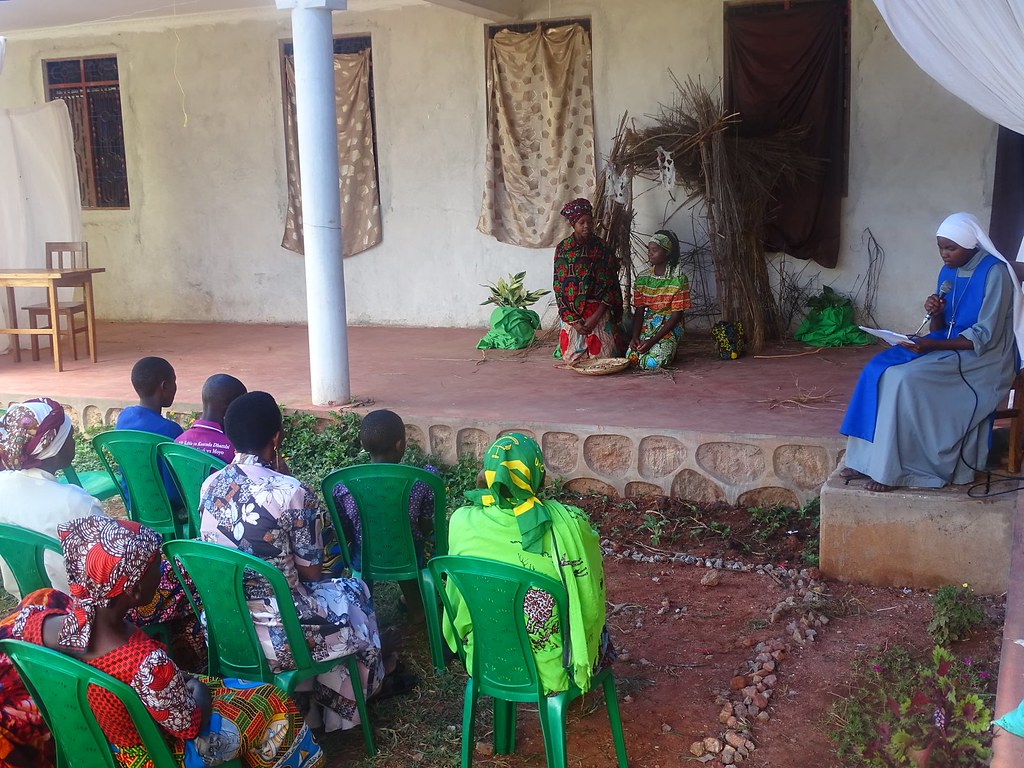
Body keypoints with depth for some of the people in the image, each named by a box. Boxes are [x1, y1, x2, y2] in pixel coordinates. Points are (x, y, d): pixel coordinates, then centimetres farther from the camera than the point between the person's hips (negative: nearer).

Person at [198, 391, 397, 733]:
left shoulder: (210, 485, -3)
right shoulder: (293, 493, -21)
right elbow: (311, 573, -11)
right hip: (275, 634, -6)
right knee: (354, 592, 24)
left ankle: (305, 710, 42)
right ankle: (336, 714, 42)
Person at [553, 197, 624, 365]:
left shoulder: (601, 247, -3)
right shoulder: (562, 249, 0)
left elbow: (611, 286, -5)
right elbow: (558, 286, -1)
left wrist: (596, 317, -14)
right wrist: (573, 320, -9)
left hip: (599, 312, -1)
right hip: (572, 314, 1)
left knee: (604, 357, -4)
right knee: (572, 360, 1)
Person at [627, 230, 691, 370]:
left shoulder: (679, 279, -11)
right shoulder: (643, 277, 3)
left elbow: (677, 315, -13)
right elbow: (639, 311, 3)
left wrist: (653, 341, -20)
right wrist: (635, 336, -15)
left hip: (669, 326, -4)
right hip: (647, 324, 4)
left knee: (652, 362, -26)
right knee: (632, 358, -20)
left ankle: (669, 351, 8)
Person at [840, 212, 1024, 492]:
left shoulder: (994, 273, -15)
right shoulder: (948, 272, 9)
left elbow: (985, 336, -19)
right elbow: (942, 330, 12)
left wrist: (933, 345, -27)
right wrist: (935, 314, -11)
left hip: (982, 358, -8)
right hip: (948, 347, 8)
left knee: (906, 379, -29)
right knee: (880, 368, -15)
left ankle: (890, 470, -21)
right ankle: (869, 461, -15)